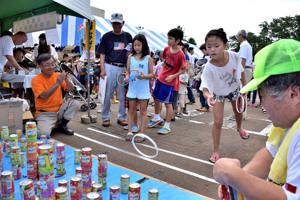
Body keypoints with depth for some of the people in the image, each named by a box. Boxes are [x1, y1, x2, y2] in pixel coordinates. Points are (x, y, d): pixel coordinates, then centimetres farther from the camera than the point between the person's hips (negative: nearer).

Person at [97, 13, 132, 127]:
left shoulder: (127, 36, 11)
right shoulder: (107, 36, 4)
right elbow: (102, 54, 2)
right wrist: (102, 69, -9)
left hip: (123, 68, 3)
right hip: (109, 67, -2)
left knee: (124, 95, 6)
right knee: (107, 94, 1)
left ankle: (122, 117, 20)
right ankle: (105, 118, 14)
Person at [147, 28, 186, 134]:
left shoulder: (180, 54, -19)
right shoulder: (167, 49, 0)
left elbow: (183, 69, -13)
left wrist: (173, 76, -24)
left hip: (169, 81, -8)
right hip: (160, 78, 8)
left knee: (168, 103, -2)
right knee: (156, 97, 18)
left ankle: (167, 126, 12)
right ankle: (157, 118, 39)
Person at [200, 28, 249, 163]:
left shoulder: (234, 56, -31)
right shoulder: (209, 68, -39)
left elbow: (240, 71, -10)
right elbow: (205, 89, -44)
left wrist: (245, 86, 0)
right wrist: (208, 96, -67)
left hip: (234, 88, 3)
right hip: (218, 93, -3)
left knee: (238, 111, 26)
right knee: (218, 122, -9)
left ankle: (239, 127, 64)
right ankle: (216, 151, 9)